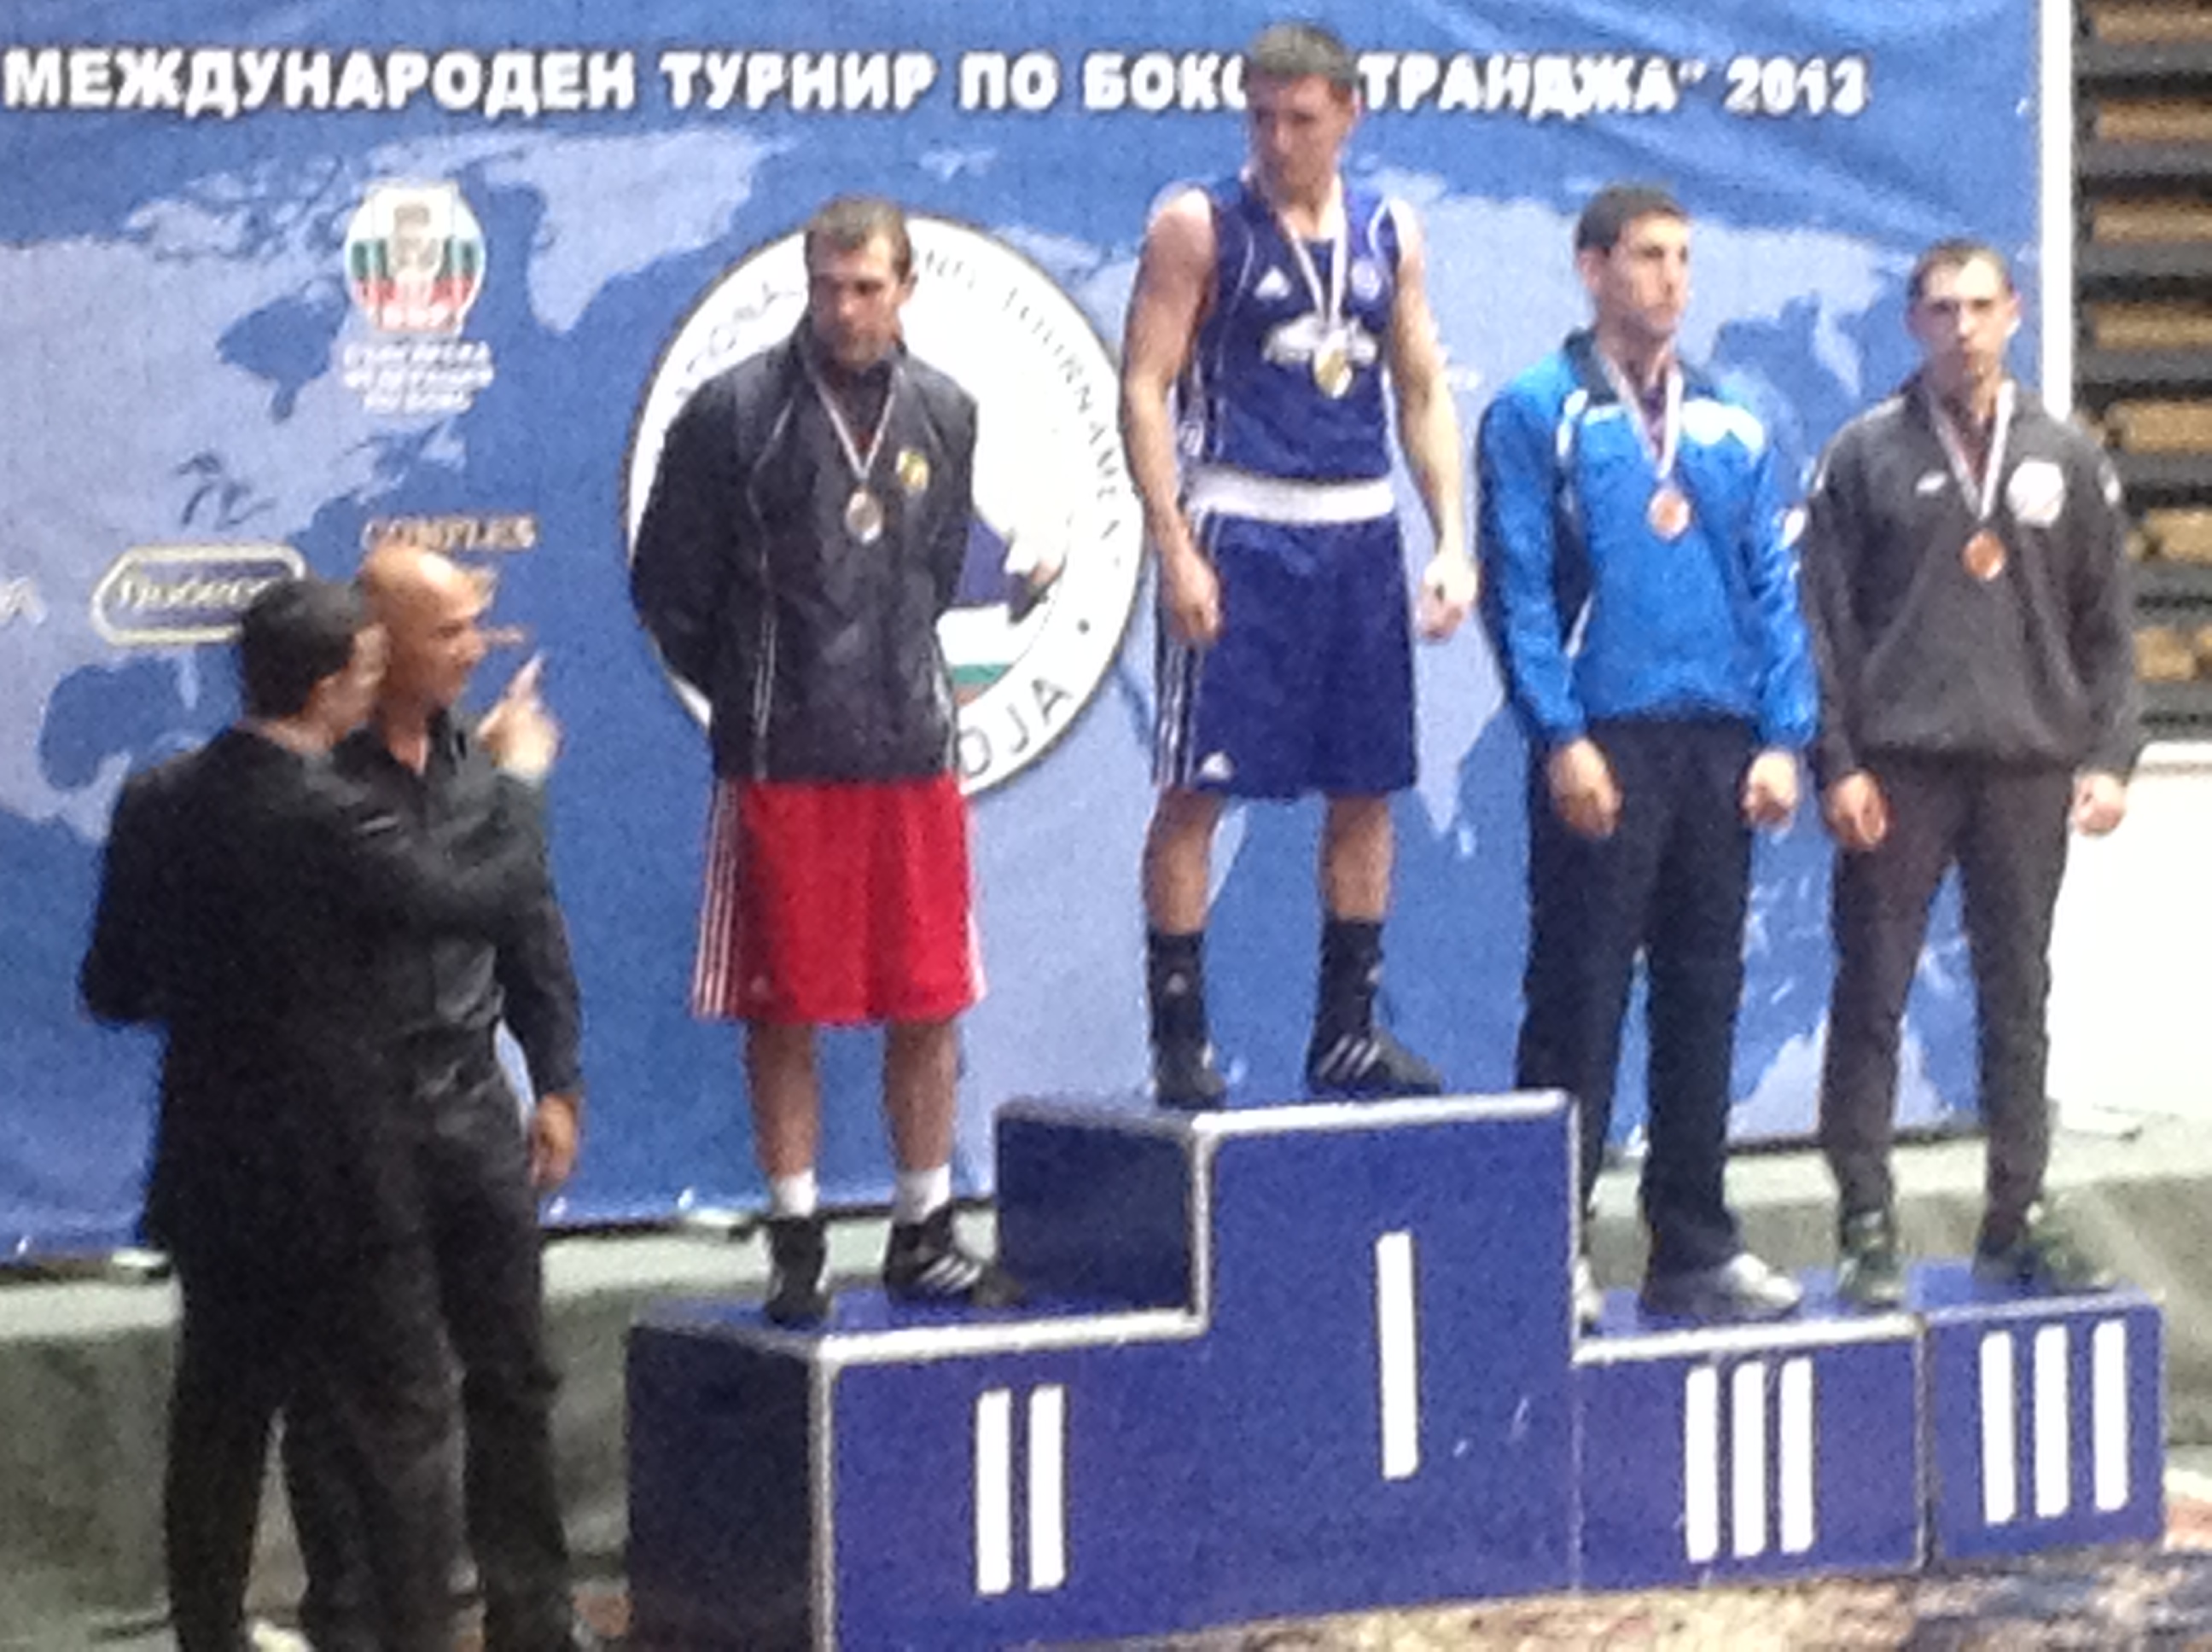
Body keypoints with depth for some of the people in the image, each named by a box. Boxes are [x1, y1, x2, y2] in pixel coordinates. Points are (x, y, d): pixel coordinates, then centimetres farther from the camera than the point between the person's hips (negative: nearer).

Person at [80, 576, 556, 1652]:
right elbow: (484, 899, -9)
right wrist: (521, 781, 7)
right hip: (337, 1188, -6)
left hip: (211, 1188, 6)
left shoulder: (157, 806, -2)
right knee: (396, 1425, 4)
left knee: (219, 1424, 14)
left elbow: (113, 989, 5)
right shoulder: (330, 822, -21)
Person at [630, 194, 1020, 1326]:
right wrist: (749, 693, 7)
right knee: (784, 1010, 1)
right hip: (779, 764, -4)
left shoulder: (943, 416, 8)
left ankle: (923, 1239, 17)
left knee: (930, 1008, 6)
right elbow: (668, 585, 1)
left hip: (912, 754, 4)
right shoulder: (734, 414, -5)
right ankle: (796, 1243, 11)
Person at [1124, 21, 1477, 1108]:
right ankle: (1179, 1038, -1)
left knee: (1367, 789, 7)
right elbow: (1143, 388, -7)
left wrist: (1453, 541, 4)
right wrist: (1174, 550, -16)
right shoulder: (1200, 228, -3)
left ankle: (1347, 1030, 16)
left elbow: (1424, 395, 14)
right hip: (1239, 530, -5)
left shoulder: (1388, 235, 10)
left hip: (1360, 533, 5)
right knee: (1196, 788, -5)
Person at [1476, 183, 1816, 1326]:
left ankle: (1696, 1248, 13)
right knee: (1579, 999, -4)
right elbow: (1519, 589, -6)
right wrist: (1562, 737, -15)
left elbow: (1773, 589, 12)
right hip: (1604, 747, -5)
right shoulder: (1536, 418, 0)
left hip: (1719, 750, 5)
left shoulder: (1731, 432, 14)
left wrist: (1780, 738, 1)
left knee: (1704, 1000, 7)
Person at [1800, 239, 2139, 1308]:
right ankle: (1867, 1224, 5)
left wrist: (2108, 757, 0)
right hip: (1900, 768, -2)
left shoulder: (2064, 460, 10)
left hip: (2028, 768, 2)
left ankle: (2018, 1217, 14)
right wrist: (1837, 762, -8)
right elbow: (1824, 620, -1)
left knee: (2017, 1000, 7)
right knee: (1873, 998, -1)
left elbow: (2105, 627, 10)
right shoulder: (1866, 457, 2)